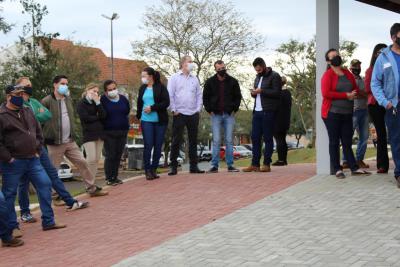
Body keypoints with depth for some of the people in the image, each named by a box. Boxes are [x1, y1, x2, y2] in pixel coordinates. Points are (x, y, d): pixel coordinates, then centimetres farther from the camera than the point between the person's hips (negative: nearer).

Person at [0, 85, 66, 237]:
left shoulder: (27, 112, 12)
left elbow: (38, 132, 20)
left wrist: (38, 150, 11)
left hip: (32, 160, 6)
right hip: (13, 162, -6)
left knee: (45, 185, 3)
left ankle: (48, 221, 11)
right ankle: (12, 227, 14)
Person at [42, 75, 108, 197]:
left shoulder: (68, 100, 11)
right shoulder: (47, 101, -11)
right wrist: (46, 135, -11)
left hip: (70, 141, 6)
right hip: (55, 143, -6)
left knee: (82, 163, 7)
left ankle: (92, 188, 18)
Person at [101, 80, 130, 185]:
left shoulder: (123, 99, 6)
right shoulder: (103, 100, -8)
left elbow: (127, 111, 18)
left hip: (122, 131, 5)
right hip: (109, 133, -4)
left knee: (118, 155, 8)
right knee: (110, 155, -4)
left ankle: (115, 176, 17)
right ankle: (109, 178, 3)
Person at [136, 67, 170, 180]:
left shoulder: (161, 87, -2)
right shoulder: (142, 88, 11)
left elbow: (166, 102, -9)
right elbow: (139, 103, 20)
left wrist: (152, 108, -15)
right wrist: (138, 116, 12)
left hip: (160, 121, -2)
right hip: (146, 121, 2)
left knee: (158, 146, 3)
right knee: (148, 145, -6)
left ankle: (154, 170, 13)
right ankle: (148, 171, 0)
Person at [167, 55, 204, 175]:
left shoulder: (194, 79, 15)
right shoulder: (174, 78, 2)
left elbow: (199, 95, 15)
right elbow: (170, 95, -3)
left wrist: (198, 109, 4)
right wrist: (174, 110, -9)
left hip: (193, 114, 4)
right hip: (179, 114, -4)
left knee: (193, 140, 7)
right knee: (176, 140, -3)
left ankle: (194, 166, 13)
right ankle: (173, 166, 1)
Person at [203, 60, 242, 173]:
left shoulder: (233, 81, 4)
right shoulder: (210, 82, 2)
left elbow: (238, 96, 11)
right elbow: (205, 97, 8)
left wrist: (234, 109, 2)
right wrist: (209, 110, -1)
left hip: (229, 115, 1)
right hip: (216, 115, -1)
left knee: (229, 141, 3)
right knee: (216, 140, -3)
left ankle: (230, 165, 7)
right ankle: (214, 165, 0)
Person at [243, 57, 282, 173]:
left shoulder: (274, 76, -4)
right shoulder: (258, 77, 22)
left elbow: (277, 93, -14)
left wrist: (261, 91, -16)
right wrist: (254, 93, 6)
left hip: (268, 111, -8)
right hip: (257, 111, 8)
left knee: (268, 138, -3)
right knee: (255, 137, 5)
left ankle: (267, 164, 1)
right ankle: (255, 164, 8)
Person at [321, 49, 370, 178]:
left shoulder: (347, 73, 12)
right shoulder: (328, 75, -7)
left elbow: (356, 88, 20)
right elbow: (326, 93, -18)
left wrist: (353, 94, -4)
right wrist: (346, 95, -15)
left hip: (347, 113, 5)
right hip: (332, 113, -5)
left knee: (347, 142, 7)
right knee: (334, 142, 2)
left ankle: (354, 168, 8)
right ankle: (337, 169, 4)